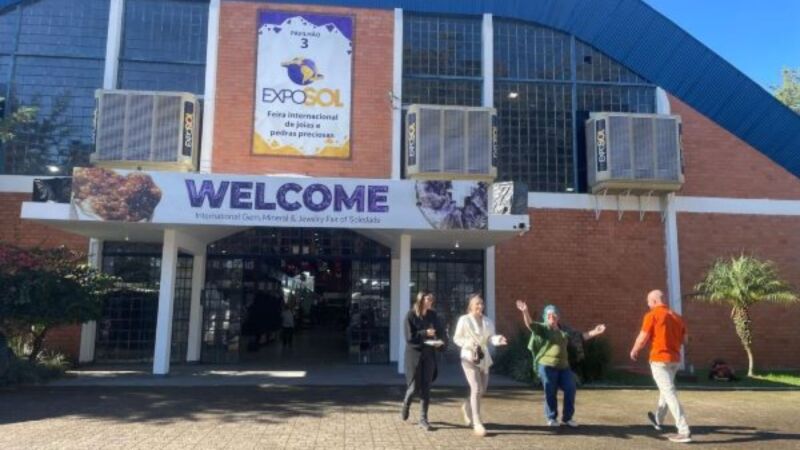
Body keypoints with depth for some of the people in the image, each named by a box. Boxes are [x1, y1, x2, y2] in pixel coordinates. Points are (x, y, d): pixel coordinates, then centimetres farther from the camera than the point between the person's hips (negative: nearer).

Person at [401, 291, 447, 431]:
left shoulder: (432, 315, 3)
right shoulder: (411, 315, -8)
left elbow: (441, 331, 5)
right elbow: (409, 337, -12)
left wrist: (440, 341, -15)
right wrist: (425, 333, -21)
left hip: (429, 354, 3)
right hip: (414, 353, -3)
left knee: (426, 387, 3)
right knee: (414, 386, 2)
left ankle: (423, 419, 11)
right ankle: (406, 404, 34)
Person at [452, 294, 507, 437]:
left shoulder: (488, 321, 7)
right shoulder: (464, 320, -7)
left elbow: (491, 337, -1)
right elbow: (456, 338, -3)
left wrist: (498, 339, -23)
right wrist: (469, 343, -20)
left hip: (484, 357, 6)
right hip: (469, 357, -6)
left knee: (482, 389, 11)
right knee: (476, 389, -13)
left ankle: (467, 407, 41)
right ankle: (477, 423, -6)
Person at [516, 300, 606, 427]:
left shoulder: (564, 330, 14)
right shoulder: (542, 328, -3)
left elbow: (580, 336, 21)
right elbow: (530, 324, -21)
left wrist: (595, 332, 12)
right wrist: (525, 311, -40)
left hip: (563, 366, 5)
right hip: (547, 365, -5)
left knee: (570, 389, 4)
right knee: (550, 393, 1)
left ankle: (567, 417, 20)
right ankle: (551, 418, 19)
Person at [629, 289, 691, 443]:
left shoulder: (652, 315, -10)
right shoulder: (676, 316, 9)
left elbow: (642, 338, -11)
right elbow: (683, 338, 16)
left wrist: (634, 351, 6)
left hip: (660, 359, -8)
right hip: (675, 359, 8)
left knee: (670, 393, -8)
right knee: (665, 390, 24)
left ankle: (684, 431, -12)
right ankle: (658, 419, 41)